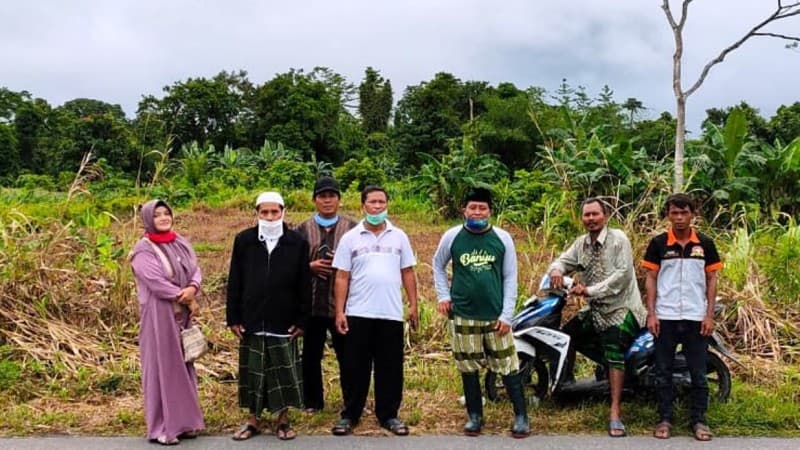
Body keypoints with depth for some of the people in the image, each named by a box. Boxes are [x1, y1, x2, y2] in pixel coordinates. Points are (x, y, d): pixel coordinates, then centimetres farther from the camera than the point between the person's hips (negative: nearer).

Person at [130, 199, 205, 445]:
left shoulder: (181, 243, 10)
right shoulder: (144, 249, -10)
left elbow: (195, 269, 4)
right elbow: (156, 282, -18)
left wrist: (192, 289, -18)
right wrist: (187, 299, -12)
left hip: (183, 315, 6)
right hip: (159, 316, -6)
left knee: (183, 366, 11)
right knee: (162, 367, 1)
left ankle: (183, 420, 22)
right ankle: (162, 426, 10)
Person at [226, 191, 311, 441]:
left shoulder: (297, 243, -2)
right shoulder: (244, 240, 1)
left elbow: (304, 285, 0)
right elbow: (234, 282, 3)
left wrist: (301, 320, -3)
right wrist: (233, 317, 1)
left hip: (284, 322, -1)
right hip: (251, 321, 1)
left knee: (284, 373, 5)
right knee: (252, 372, 10)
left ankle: (284, 420, 21)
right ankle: (253, 420, 24)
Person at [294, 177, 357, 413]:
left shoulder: (352, 228, 3)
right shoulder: (302, 230, 7)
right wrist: (310, 266, -10)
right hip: (312, 303, 2)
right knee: (311, 355, 10)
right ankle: (313, 402, 24)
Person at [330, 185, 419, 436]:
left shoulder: (399, 237, 7)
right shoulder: (350, 238, 2)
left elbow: (407, 273, 9)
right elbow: (342, 278, 0)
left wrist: (413, 305, 3)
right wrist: (339, 312, -5)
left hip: (391, 314, 1)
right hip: (358, 314, -1)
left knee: (390, 367, 7)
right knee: (355, 367, 5)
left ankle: (388, 415, 19)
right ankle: (349, 415, 18)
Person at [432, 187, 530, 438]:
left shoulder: (502, 238, -1)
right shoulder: (452, 237, 0)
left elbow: (510, 278, 2)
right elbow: (438, 265, 16)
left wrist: (506, 315, -4)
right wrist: (443, 295, 4)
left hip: (496, 316, 0)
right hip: (463, 316, 1)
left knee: (508, 367, 1)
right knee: (468, 369, 8)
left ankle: (521, 416, 12)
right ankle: (475, 416, 23)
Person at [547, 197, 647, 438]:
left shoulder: (618, 239, -11)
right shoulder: (581, 243, 10)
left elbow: (624, 273, -20)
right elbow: (563, 260, 7)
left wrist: (591, 290, -25)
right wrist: (556, 269, -20)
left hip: (622, 309, -7)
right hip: (596, 310, 8)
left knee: (614, 355, -21)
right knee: (567, 334, 11)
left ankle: (615, 413, -22)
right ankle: (565, 383, 30)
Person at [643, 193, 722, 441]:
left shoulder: (705, 244, 3)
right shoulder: (658, 243, 1)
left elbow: (711, 280, 6)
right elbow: (651, 278, 2)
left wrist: (710, 315, -1)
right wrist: (651, 314, -4)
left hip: (696, 317, 1)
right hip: (665, 317, 0)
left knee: (698, 372, 6)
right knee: (663, 372, 6)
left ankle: (698, 420, 17)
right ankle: (665, 419, 15)